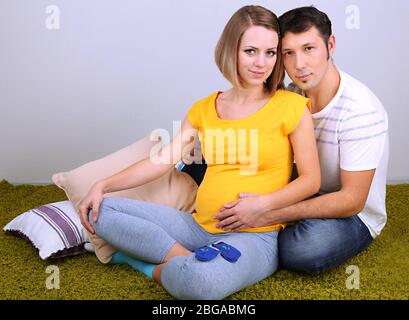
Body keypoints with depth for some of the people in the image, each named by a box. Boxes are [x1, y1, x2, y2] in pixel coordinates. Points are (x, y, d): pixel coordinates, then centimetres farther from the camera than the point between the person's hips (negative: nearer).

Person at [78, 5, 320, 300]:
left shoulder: (291, 107, -4)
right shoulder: (204, 109, 9)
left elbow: (311, 180, -2)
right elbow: (162, 161, 7)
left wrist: (261, 204, -18)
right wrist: (103, 185, -2)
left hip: (256, 235, -5)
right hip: (200, 227, 5)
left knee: (200, 281, -39)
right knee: (100, 211, -4)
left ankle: (152, 265, -7)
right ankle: (187, 259, -14)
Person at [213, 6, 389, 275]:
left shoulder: (360, 109, -25)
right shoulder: (292, 96, -5)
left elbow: (352, 201, -25)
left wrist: (268, 215, -33)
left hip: (354, 216, -4)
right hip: (305, 197, 5)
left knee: (307, 249, -39)